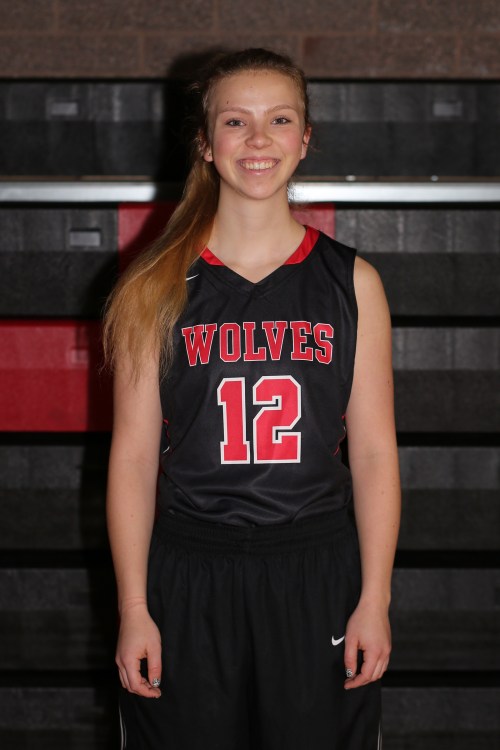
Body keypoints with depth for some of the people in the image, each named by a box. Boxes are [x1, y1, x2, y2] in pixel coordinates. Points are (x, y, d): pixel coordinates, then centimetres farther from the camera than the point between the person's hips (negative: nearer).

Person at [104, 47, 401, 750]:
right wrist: (133, 607, -3)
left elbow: (374, 452, 2)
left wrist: (375, 599, -2)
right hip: (189, 574, 0)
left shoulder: (352, 282, 2)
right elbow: (134, 455, 0)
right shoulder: (157, 288, 0)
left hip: (318, 571, 1)